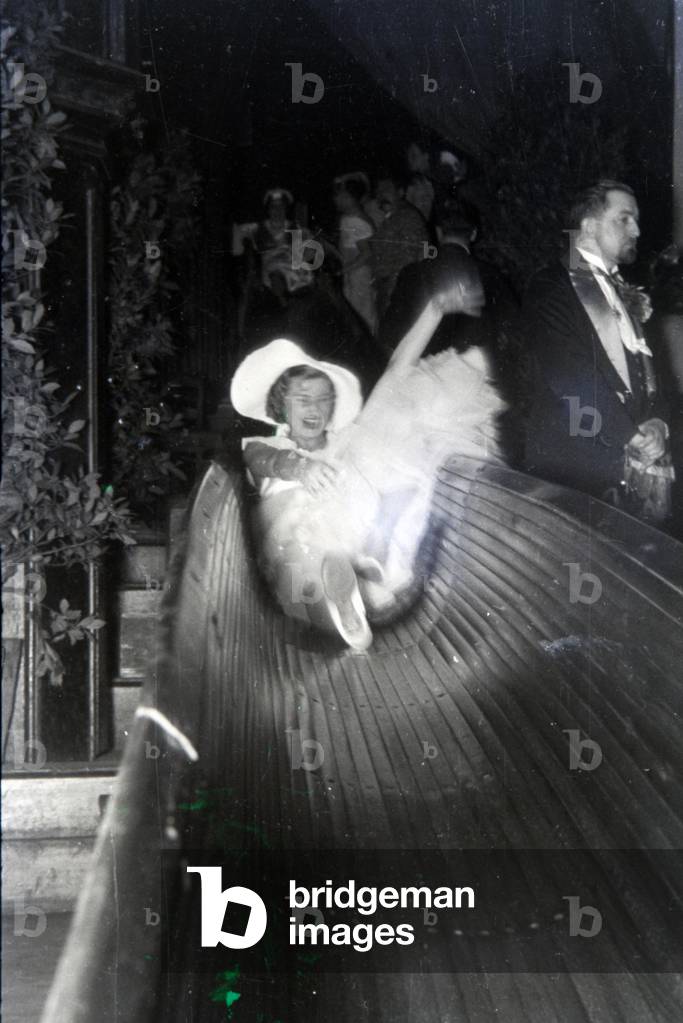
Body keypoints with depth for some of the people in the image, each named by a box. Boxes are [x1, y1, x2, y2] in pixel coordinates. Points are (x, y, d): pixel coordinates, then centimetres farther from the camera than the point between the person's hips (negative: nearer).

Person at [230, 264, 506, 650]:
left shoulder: (349, 442, 34)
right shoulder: (264, 448, 28)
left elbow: (398, 373, 25)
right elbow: (264, 460, 0)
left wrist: (438, 307, 17)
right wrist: (296, 465, -25)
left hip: (366, 541, 3)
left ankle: (384, 578, -42)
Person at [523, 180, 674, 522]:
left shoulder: (625, 295, 21)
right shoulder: (552, 288, -2)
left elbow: (644, 365, 17)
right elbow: (571, 378, -12)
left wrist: (655, 422, -4)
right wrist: (631, 436, -13)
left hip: (634, 462, 6)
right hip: (574, 464, -6)